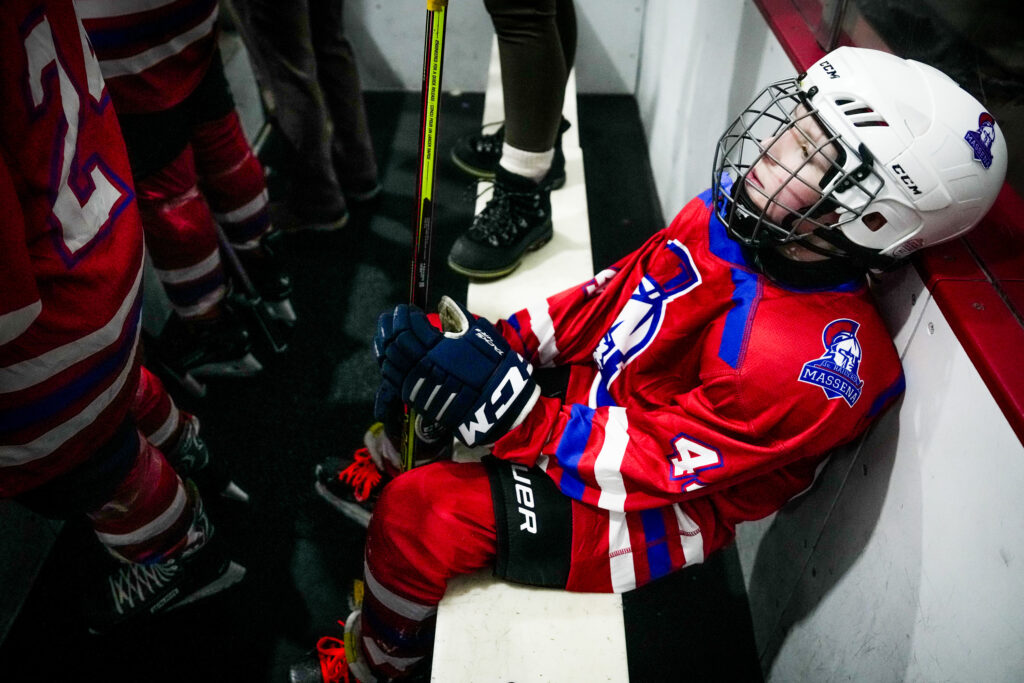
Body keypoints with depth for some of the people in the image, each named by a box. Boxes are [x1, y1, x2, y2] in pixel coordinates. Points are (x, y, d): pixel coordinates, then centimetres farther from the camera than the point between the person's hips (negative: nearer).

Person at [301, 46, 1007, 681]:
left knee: (419, 513, -20)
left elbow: (657, 465, -29)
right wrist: (498, 339, -8)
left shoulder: (814, 359, -32)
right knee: (431, 347, 9)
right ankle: (382, 476, 41)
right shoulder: (732, 214, -8)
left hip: (659, 509, -8)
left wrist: (513, 414, -36)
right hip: (594, 392, 8)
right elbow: (611, 295, 2)